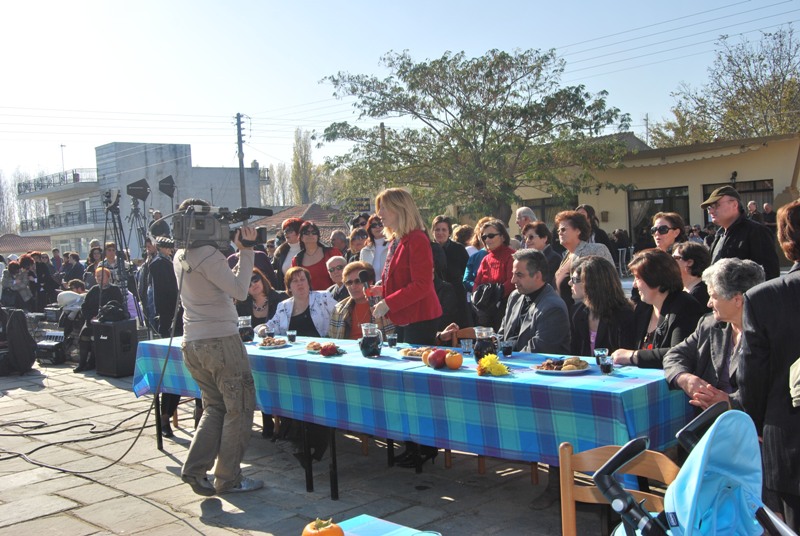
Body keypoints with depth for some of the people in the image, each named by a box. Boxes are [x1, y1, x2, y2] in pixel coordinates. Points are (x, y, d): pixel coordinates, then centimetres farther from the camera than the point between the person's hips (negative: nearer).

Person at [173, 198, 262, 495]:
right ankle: (228, 478, 8)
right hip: (221, 340, -9)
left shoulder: (180, 257, 11)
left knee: (215, 406, 17)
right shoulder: (208, 253, -16)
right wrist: (246, 250, -12)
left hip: (192, 343, 9)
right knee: (239, 408, 3)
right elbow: (240, 290, -17)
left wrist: (233, 246, 13)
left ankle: (195, 468, 7)